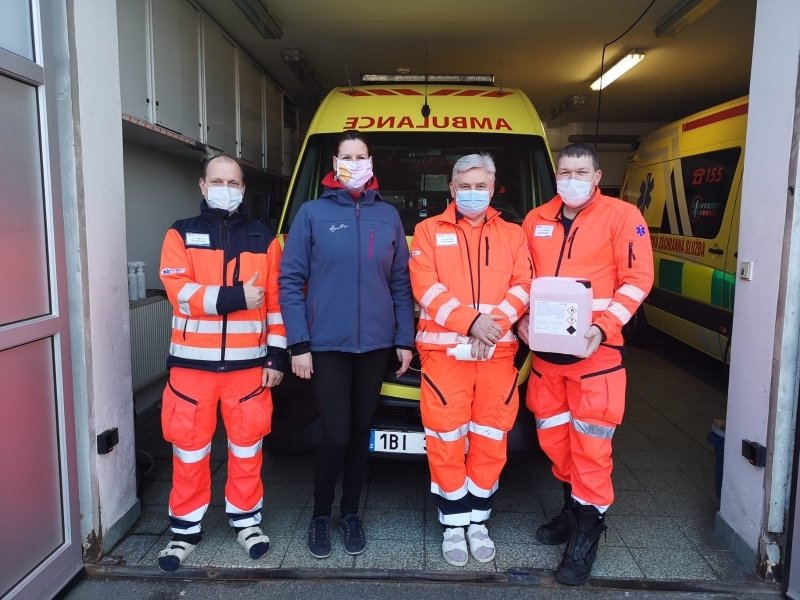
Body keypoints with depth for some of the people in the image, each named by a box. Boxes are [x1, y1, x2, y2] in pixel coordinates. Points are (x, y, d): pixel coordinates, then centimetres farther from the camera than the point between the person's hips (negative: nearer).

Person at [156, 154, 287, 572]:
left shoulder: (264, 240, 8)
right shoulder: (181, 235, 4)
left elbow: (277, 301, 4)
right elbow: (179, 292, -10)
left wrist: (277, 355, -1)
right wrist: (234, 297, -19)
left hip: (248, 363, 1)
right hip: (193, 362, 0)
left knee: (247, 446, 10)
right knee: (189, 450, 8)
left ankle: (246, 519, 28)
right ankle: (185, 529, 24)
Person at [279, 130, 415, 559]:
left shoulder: (388, 215, 7)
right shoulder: (312, 213, -1)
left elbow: (401, 283, 9)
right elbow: (290, 280, -4)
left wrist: (405, 339, 4)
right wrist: (298, 344, -9)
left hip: (376, 344, 3)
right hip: (326, 344, -3)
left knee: (361, 431, 13)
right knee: (336, 435, -3)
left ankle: (350, 513, 31)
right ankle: (320, 515, 22)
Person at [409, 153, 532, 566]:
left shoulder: (512, 234, 14)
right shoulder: (429, 231, 7)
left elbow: (523, 287, 2)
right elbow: (425, 288, -7)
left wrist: (494, 324, -15)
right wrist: (472, 321, -18)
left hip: (498, 353, 2)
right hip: (444, 351, -2)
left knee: (491, 441, 8)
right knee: (446, 442, 2)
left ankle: (478, 521, 25)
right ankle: (453, 524, 19)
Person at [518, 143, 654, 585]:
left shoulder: (622, 216, -2)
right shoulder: (536, 220, 12)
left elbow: (637, 278, -7)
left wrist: (604, 326, -19)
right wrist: (522, 319, -1)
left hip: (595, 350, -5)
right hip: (543, 348, 5)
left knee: (590, 441, -2)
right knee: (552, 434, 14)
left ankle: (587, 529, 14)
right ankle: (573, 507, 35)